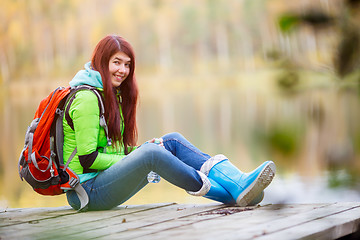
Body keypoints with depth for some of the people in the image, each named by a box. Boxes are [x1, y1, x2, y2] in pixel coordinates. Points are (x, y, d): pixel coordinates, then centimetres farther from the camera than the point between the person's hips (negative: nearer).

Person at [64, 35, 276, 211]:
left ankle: (238, 182, -21)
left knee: (172, 141, -5)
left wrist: (136, 152, -2)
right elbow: (88, 158, -19)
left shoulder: (112, 94, 16)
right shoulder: (87, 98, -15)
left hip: (106, 179, 9)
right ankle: (232, 195, -27)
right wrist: (137, 159, -11)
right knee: (150, 153, -31)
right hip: (87, 191, -9)